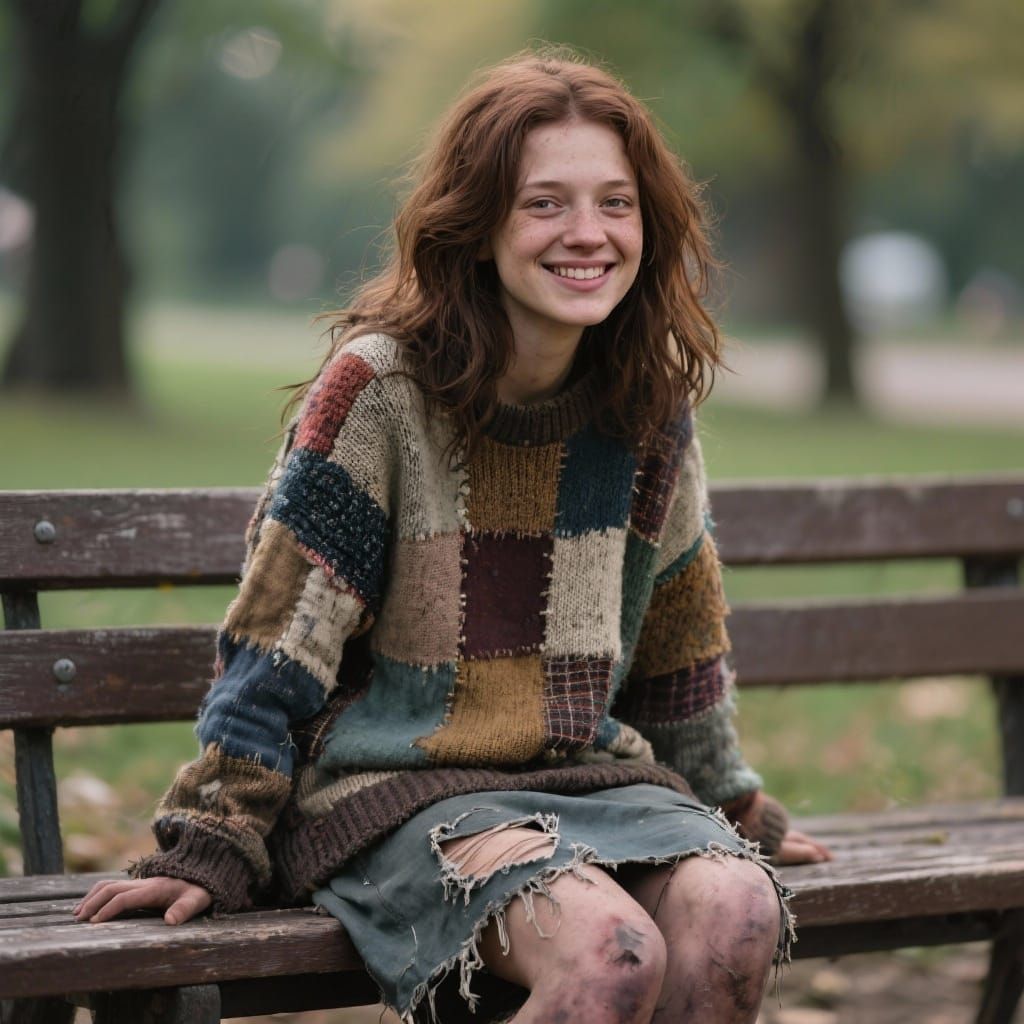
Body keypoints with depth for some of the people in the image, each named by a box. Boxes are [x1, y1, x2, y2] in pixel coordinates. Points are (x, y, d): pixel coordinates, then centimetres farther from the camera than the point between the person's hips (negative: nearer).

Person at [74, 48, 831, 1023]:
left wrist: (732, 808, 31)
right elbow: (278, 630, -8)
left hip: (593, 777, 5)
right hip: (397, 788, -5)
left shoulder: (649, 405, 7)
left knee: (736, 916, -27)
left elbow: (678, 628, 22)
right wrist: (213, 845, -9)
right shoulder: (381, 385, -9)